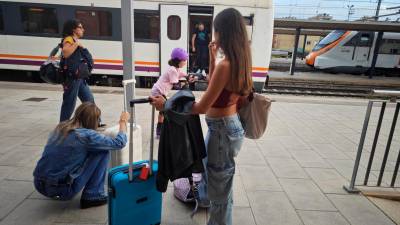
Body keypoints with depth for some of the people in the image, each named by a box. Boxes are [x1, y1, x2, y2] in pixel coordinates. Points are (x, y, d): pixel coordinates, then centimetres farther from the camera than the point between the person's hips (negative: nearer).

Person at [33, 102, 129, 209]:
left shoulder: (61, 127, 4)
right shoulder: (85, 135, -18)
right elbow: (119, 143, -10)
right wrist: (123, 122, 5)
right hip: (61, 190, -7)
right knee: (103, 152, -4)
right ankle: (92, 196, 2)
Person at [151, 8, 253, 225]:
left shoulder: (225, 65, -26)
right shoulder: (237, 61, 3)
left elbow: (202, 107, -23)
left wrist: (166, 105, -14)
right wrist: (212, 56, 10)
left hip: (222, 130, -10)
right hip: (227, 125, 10)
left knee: (219, 185, 11)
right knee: (214, 173, 32)